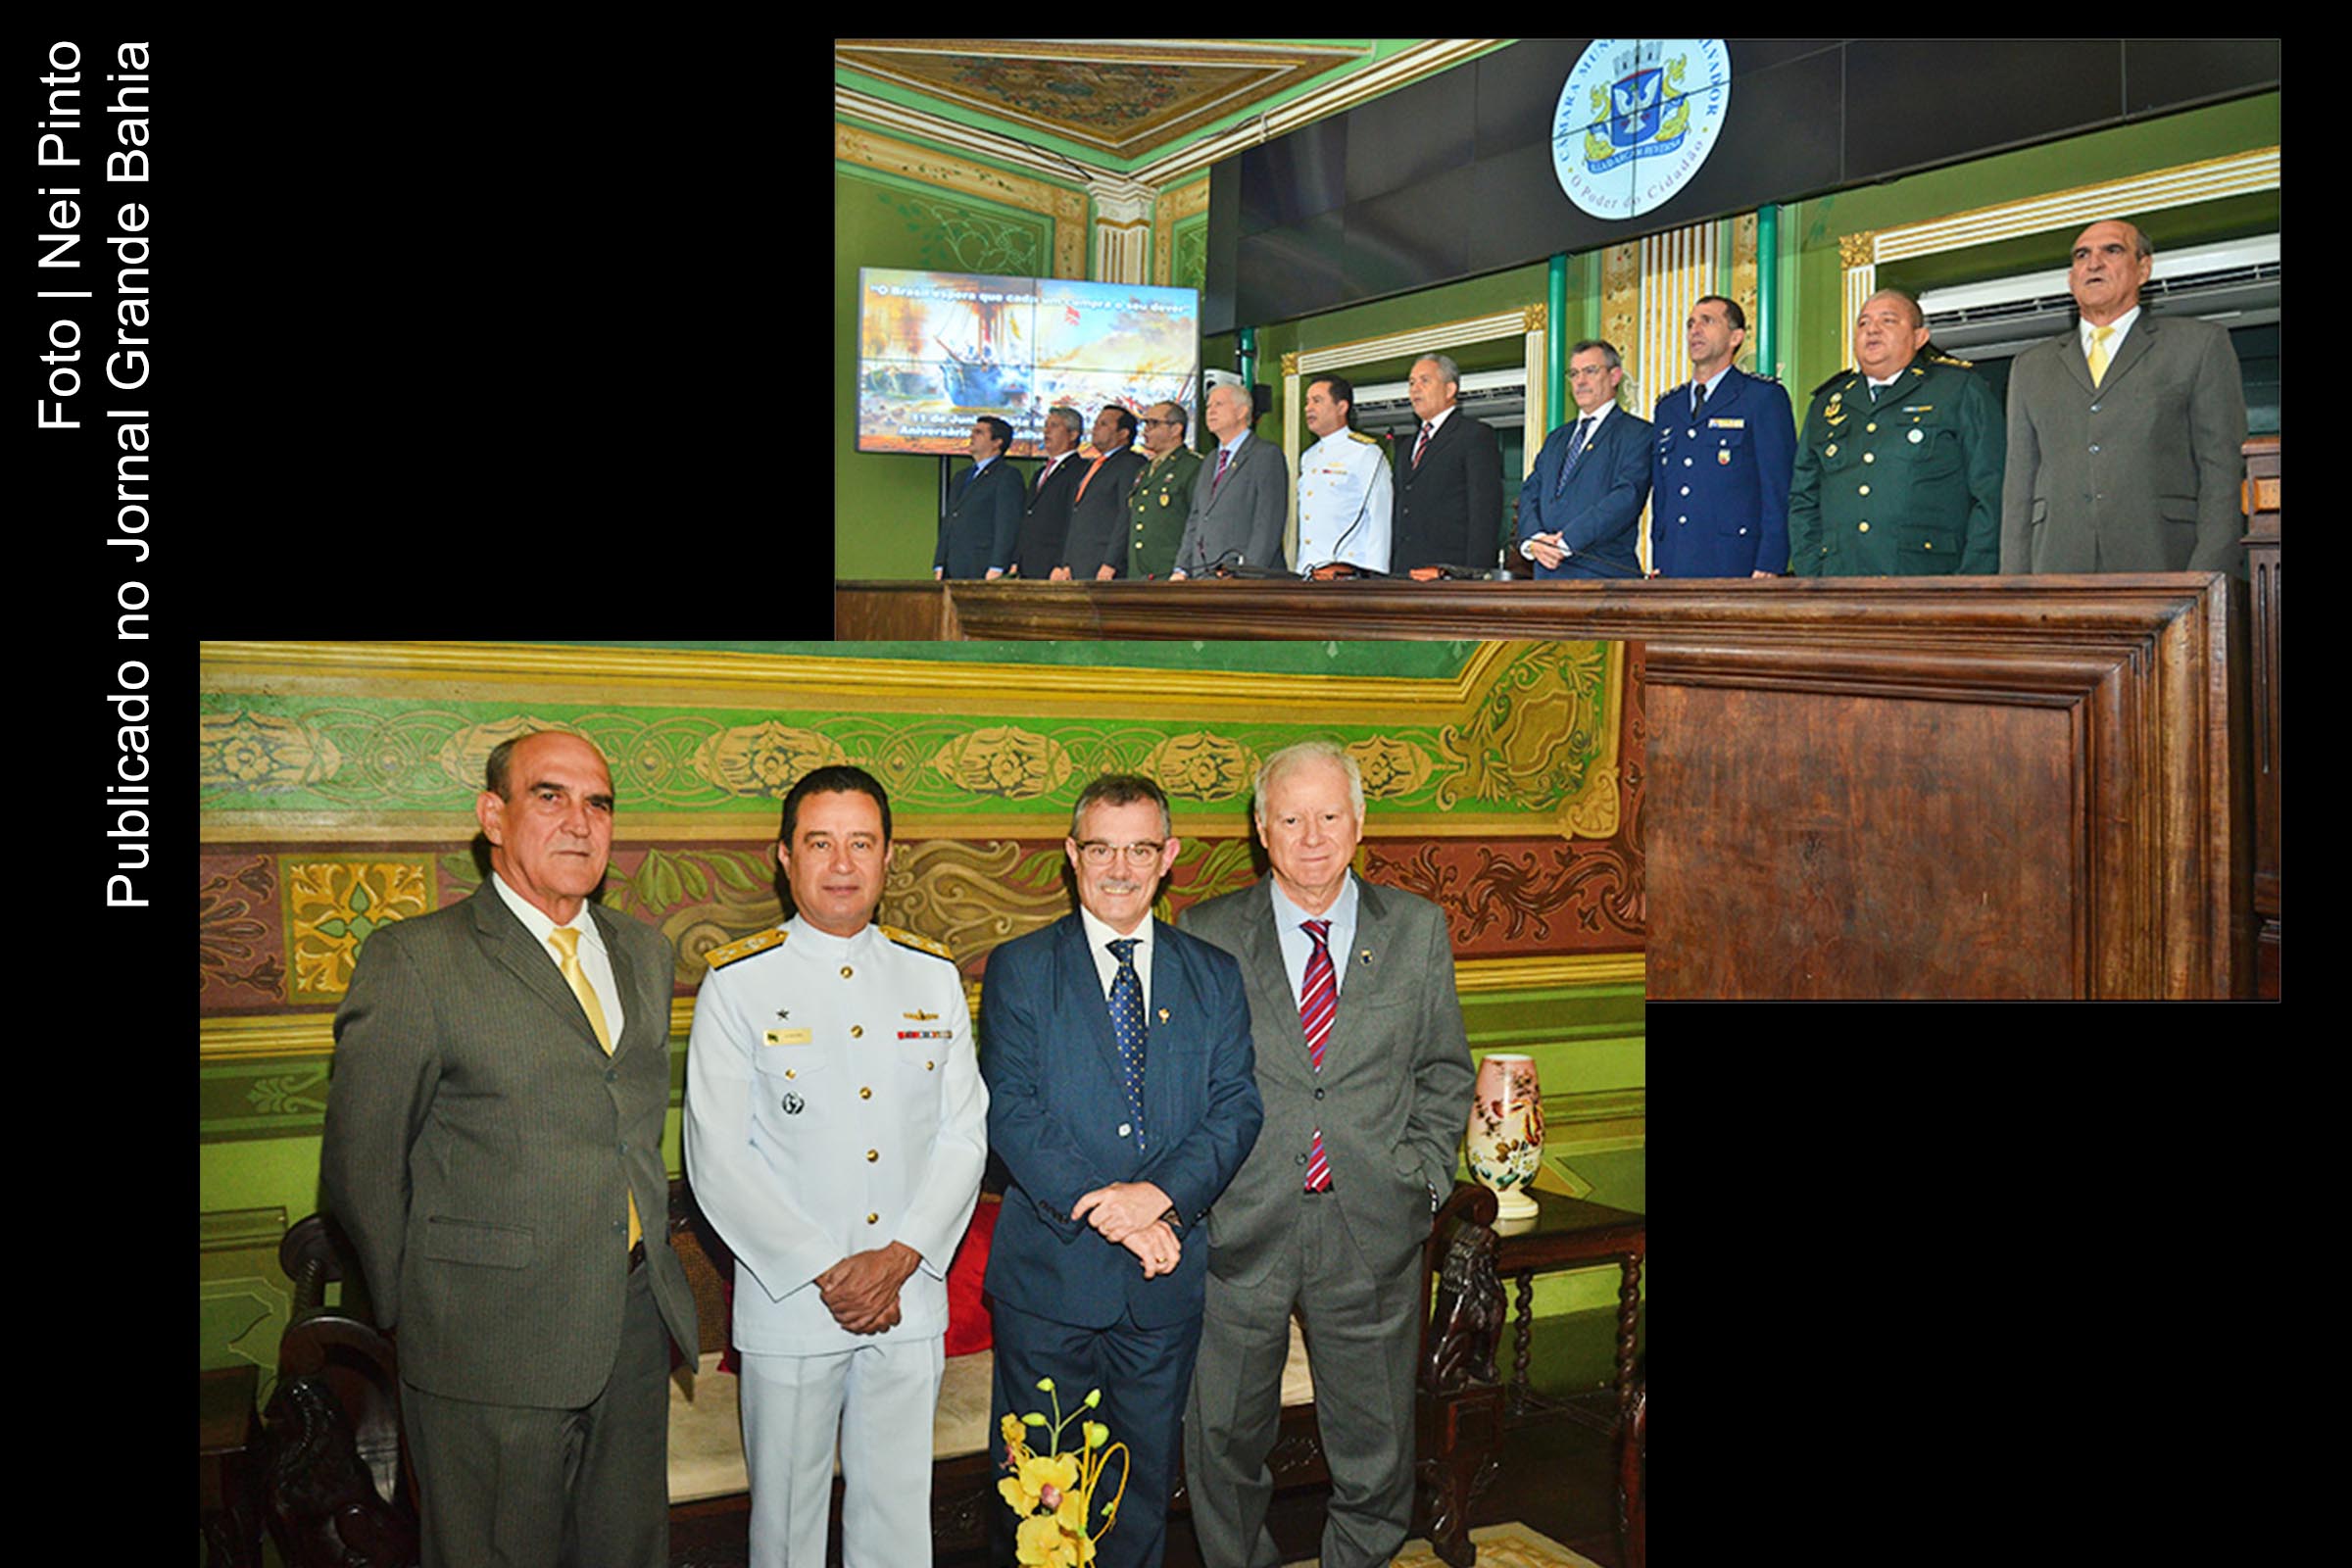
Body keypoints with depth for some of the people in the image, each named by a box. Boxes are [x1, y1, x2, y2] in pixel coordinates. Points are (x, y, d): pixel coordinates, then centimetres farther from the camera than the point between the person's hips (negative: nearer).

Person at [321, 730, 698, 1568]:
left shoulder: (644, 951, 10)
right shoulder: (413, 961, -11)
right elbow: (362, 1165, -6)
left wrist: (648, 1265, 13)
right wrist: (416, 1309, 1)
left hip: (637, 1331, 6)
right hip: (492, 1353, -6)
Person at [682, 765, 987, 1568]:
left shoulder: (933, 975, 6)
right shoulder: (738, 981, -4)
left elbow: (964, 1133, 4)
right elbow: (718, 1157, -8)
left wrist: (901, 1256, -9)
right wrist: (825, 1271, -12)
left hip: (910, 1298, 3)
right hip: (788, 1301, -2)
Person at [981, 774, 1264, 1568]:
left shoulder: (1215, 975, 6)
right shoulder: (1018, 969, -1)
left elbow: (1237, 1108, -2)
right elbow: (1010, 1114, -9)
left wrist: (1164, 1195, -18)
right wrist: (1105, 1210, -18)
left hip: (1166, 1276, 2)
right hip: (1050, 1268, -2)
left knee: (1148, 1473, 15)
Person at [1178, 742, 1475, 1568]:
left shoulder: (1416, 928, 4)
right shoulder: (1206, 932, 0)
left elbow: (1446, 1069, 11)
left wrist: (1424, 1175, 0)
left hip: (1374, 1228, 1)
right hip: (1238, 1226, -1)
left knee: (1376, 1442, 13)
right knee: (1225, 1438, 12)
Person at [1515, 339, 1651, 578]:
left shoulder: (1636, 433, 3)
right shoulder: (1556, 439, 25)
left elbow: (1627, 497, -10)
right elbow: (1530, 493, 15)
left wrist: (1565, 542, -16)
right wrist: (1533, 539, -7)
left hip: (1602, 575, -5)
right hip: (1547, 573, 5)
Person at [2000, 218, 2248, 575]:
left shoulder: (2199, 344, 13)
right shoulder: (2031, 367, 22)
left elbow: (2223, 472, 5)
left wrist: (2208, 583, -7)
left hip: (2165, 568, -2)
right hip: (2058, 572, 2)